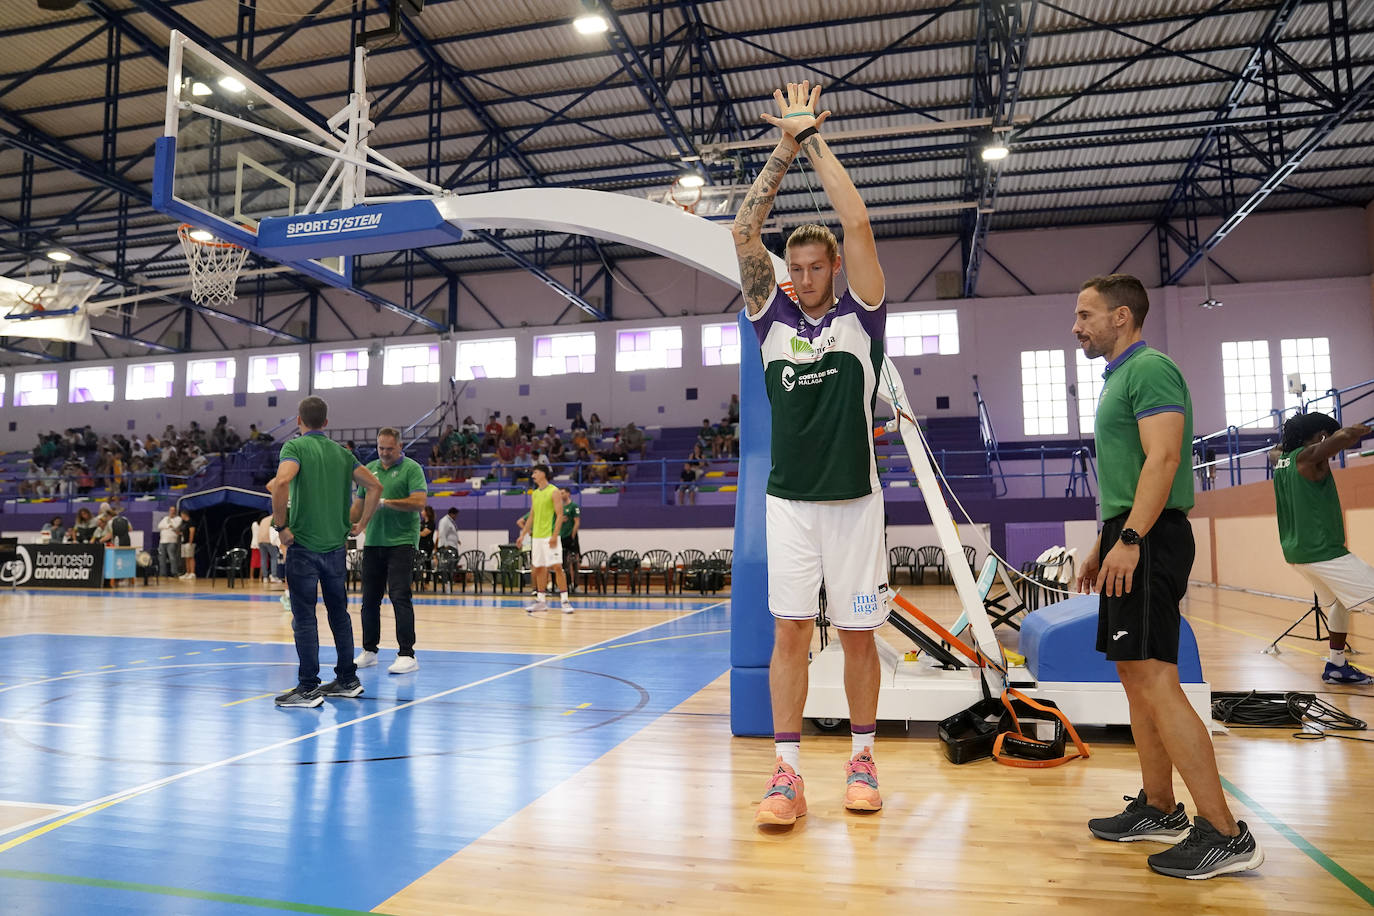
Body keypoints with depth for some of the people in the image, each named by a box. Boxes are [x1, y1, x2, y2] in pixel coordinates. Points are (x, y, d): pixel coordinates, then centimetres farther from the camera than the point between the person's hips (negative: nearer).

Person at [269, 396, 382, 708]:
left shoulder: (294, 447, -5)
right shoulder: (342, 452, 10)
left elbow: (281, 482, -24)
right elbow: (375, 486, 8)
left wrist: (281, 526, -15)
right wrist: (361, 524, 12)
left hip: (303, 545, -5)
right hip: (336, 545, 5)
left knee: (304, 617, 0)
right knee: (339, 613, 13)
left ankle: (308, 688, 3)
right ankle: (347, 680, 19)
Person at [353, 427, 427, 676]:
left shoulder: (411, 468, -4)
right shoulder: (369, 469, 14)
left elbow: (420, 502, -15)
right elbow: (359, 505, 20)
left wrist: (386, 502, -19)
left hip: (401, 542, -6)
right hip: (373, 542, 6)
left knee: (399, 596, -10)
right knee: (369, 598, 9)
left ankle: (407, 654, -5)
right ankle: (369, 650, 22)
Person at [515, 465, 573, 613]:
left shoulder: (554, 492, -7)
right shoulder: (534, 494, 14)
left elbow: (560, 515, -12)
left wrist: (554, 536, -20)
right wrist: (523, 534, 14)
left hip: (550, 537, -7)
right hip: (536, 537, 7)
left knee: (557, 567, -10)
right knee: (539, 568, 9)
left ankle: (565, 601, -7)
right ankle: (540, 601, 16)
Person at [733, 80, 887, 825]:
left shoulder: (859, 317, 1)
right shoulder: (772, 318, 7)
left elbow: (857, 224, -9)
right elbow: (743, 232, 0)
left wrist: (814, 139, -1)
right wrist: (785, 148, -3)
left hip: (853, 497, -1)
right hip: (789, 498, 2)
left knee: (858, 634, 7)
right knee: (789, 632, 0)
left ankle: (861, 759, 23)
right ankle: (787, 772, 6)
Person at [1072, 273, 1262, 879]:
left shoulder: (1150, 368, -9)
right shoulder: (1120, 377, 21)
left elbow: (1163, 459, -21)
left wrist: (1130, 539, -26)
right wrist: (1102, 547, 24)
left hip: (1148, 541, -11)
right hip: (1129, 540, 11)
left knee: (1154, 682, -12)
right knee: (1136, 678, 13)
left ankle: (1224, 834, -5)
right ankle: (1158, 811, 22)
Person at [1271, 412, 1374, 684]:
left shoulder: (1281, 458, 14)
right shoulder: (1309, 456, -10)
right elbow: (1345, 435, -28)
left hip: (1296, 551, 10)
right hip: (1321, 550, -10)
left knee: (1337, 601, 24)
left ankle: (1337, 666, 26)